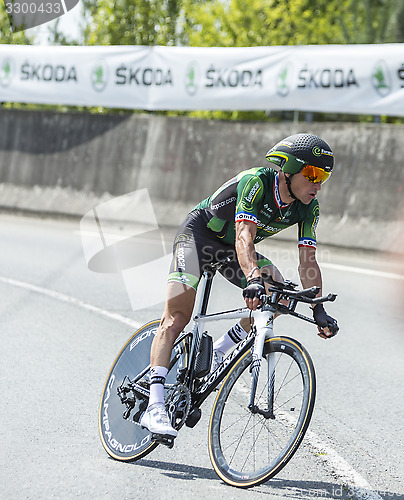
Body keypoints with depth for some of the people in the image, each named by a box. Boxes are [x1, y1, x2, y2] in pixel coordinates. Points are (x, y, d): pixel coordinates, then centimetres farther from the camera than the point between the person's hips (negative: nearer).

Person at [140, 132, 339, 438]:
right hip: (199, 233, -7)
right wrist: (253, 278, -58)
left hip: (231, 249, 7)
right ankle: (154, 408, -24)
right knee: (176, 318, -18)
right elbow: (244, 237, -42)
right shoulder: (256, 182, -31)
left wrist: (319, 310, -21)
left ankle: (218, 352, 1)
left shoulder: (308, 208, -13)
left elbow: (307, 263, -11)